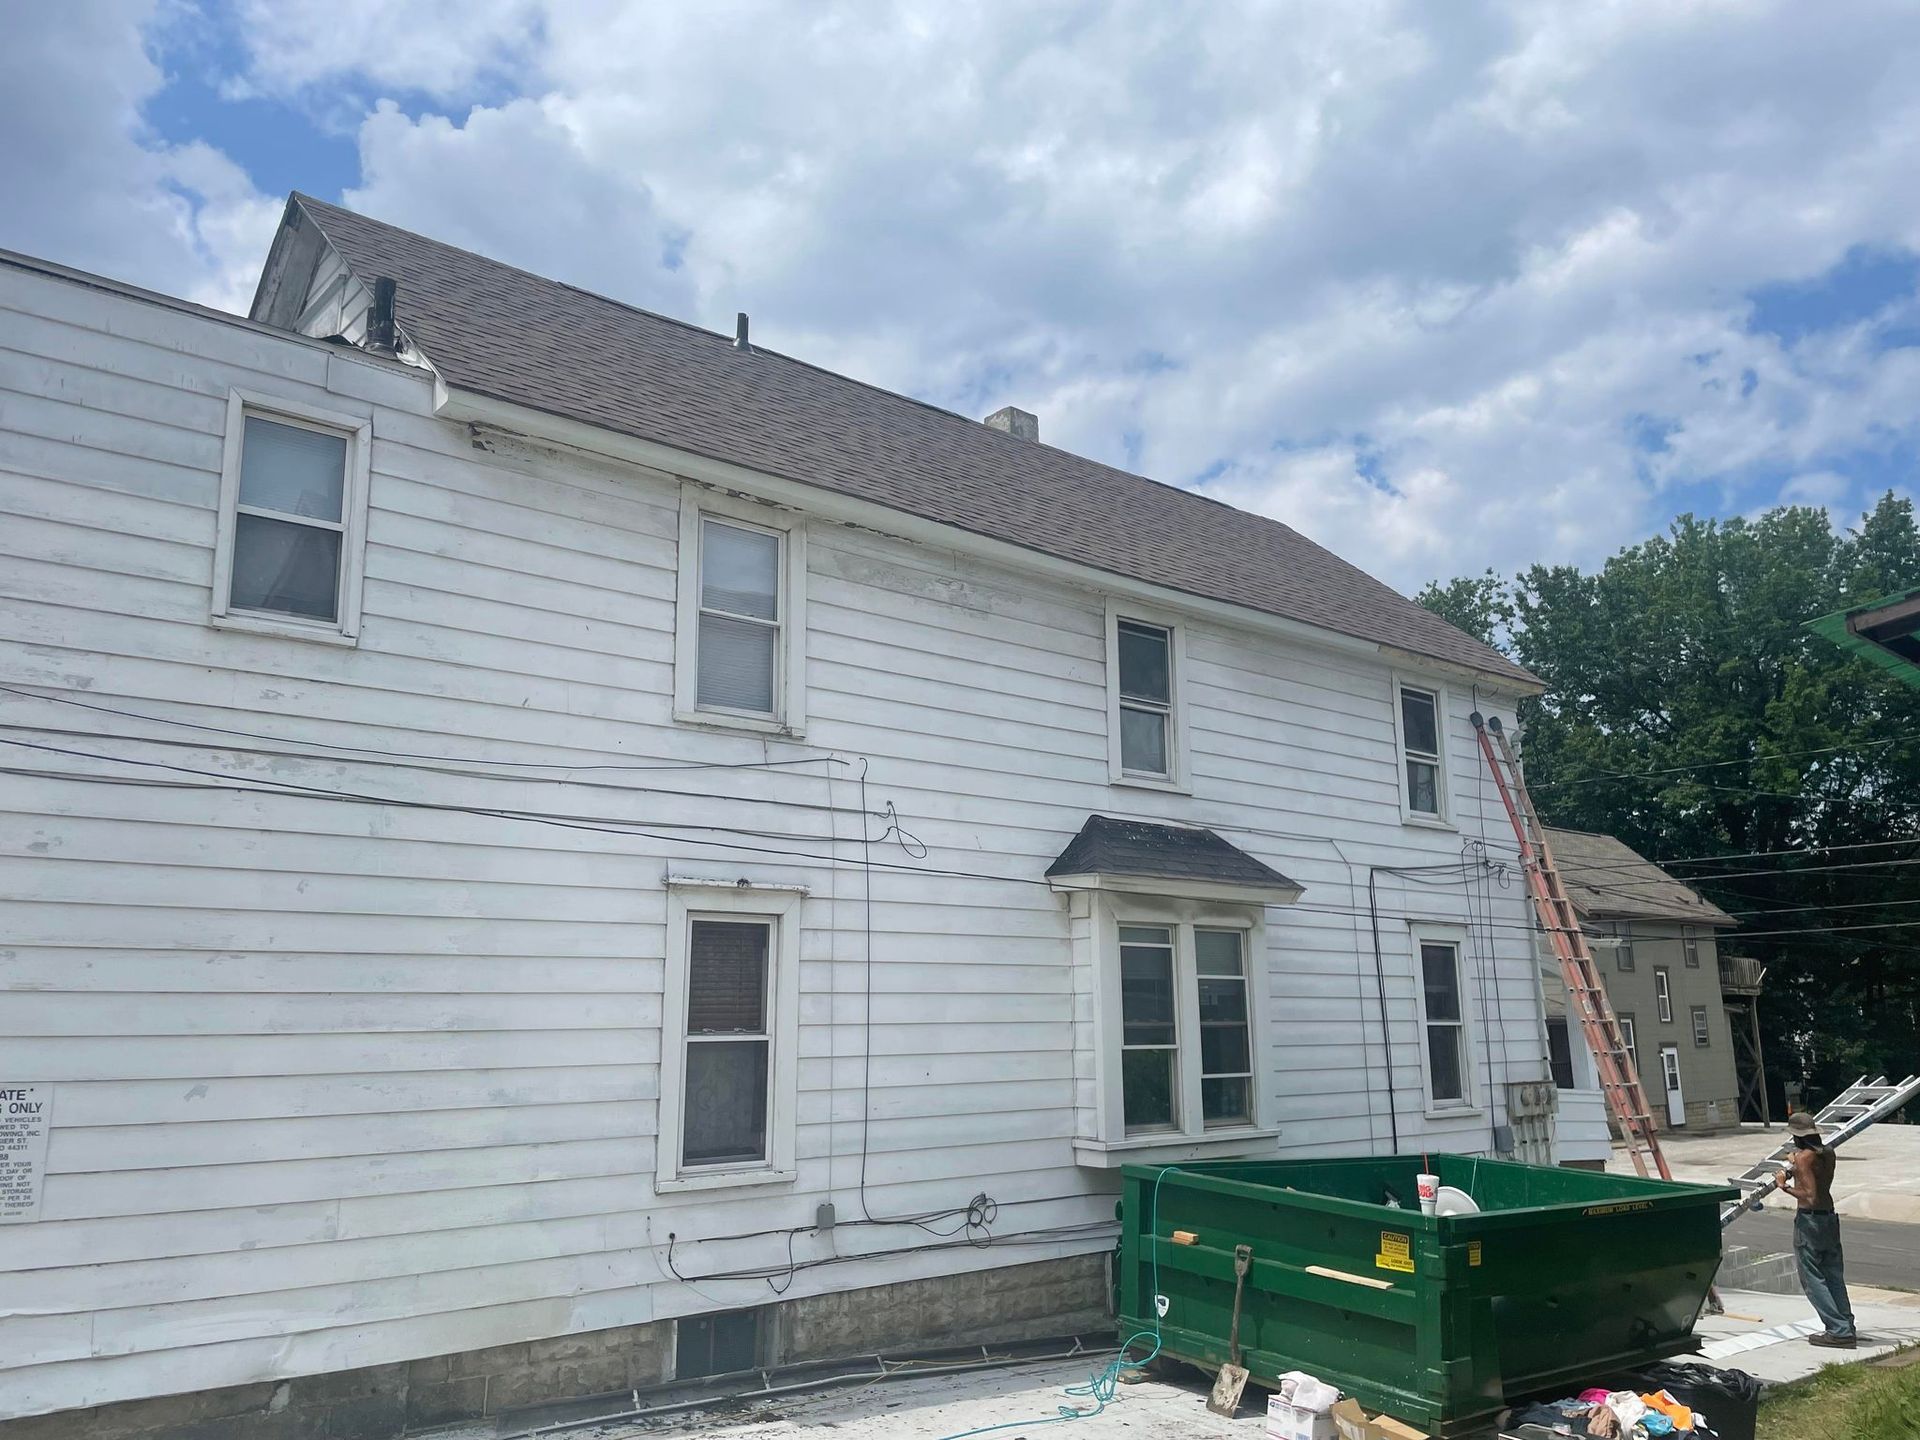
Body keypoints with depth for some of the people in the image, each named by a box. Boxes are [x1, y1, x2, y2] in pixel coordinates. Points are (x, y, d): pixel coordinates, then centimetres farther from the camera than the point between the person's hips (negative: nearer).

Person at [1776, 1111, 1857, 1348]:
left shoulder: (1804, 1157, -18)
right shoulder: (1828, 1153, 5)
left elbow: (1811, 1197, -22)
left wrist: (1786, 1186, -9)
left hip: (1809, 1221, -8)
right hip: (1830, 1217, 8)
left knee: (1812, 1279, 2)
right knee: (1834, 1277, 14)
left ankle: (1839, 1330, -1)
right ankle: (1846, 1327, 16)